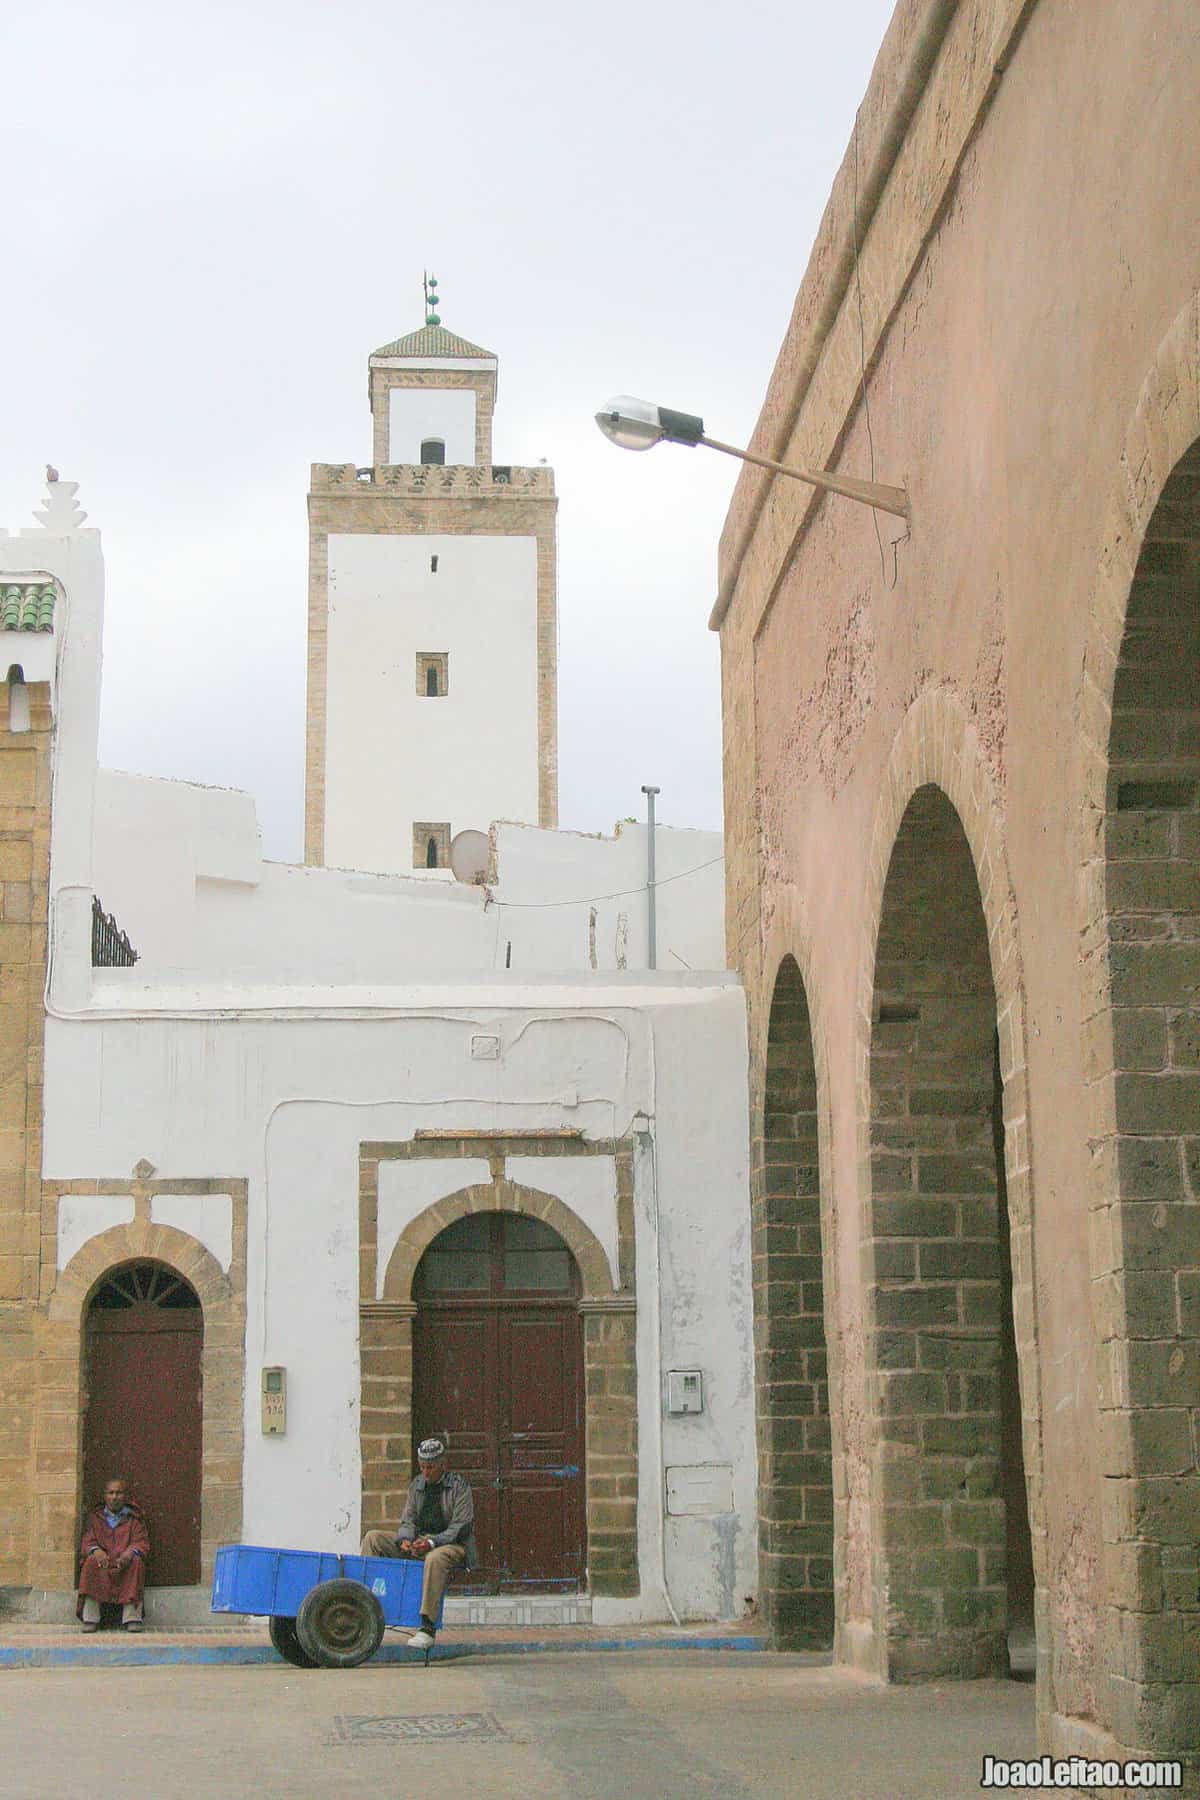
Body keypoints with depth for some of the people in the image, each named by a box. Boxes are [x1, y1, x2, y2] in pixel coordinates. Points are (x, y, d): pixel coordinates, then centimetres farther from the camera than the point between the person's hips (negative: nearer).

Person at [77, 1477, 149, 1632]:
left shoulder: (134, 1518, 16)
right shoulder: (95, 1517, 19)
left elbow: (142, 1543, 4)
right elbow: (87, 1542, 7)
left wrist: (127, 1555, -19)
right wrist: (96, 1551, -18)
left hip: (125, 1563, -1)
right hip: (103, 1562, 1)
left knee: (136, 1561, -34)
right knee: (91, 1562, -32)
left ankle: (132, 1618, -35)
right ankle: (90, 1619, -33)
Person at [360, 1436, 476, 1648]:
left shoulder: (459, 1485, -5)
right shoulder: (417, 1484, 13)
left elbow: (461, 1527, -12)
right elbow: (407, 1520, 11)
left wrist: (432, 1542, -25)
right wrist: (405, 1539, -12)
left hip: (452, 1545, -6)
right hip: (417, 1542, 7)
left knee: (435, 1558, -42)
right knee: (373, 1538, -5)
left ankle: (427, 1628, -44)